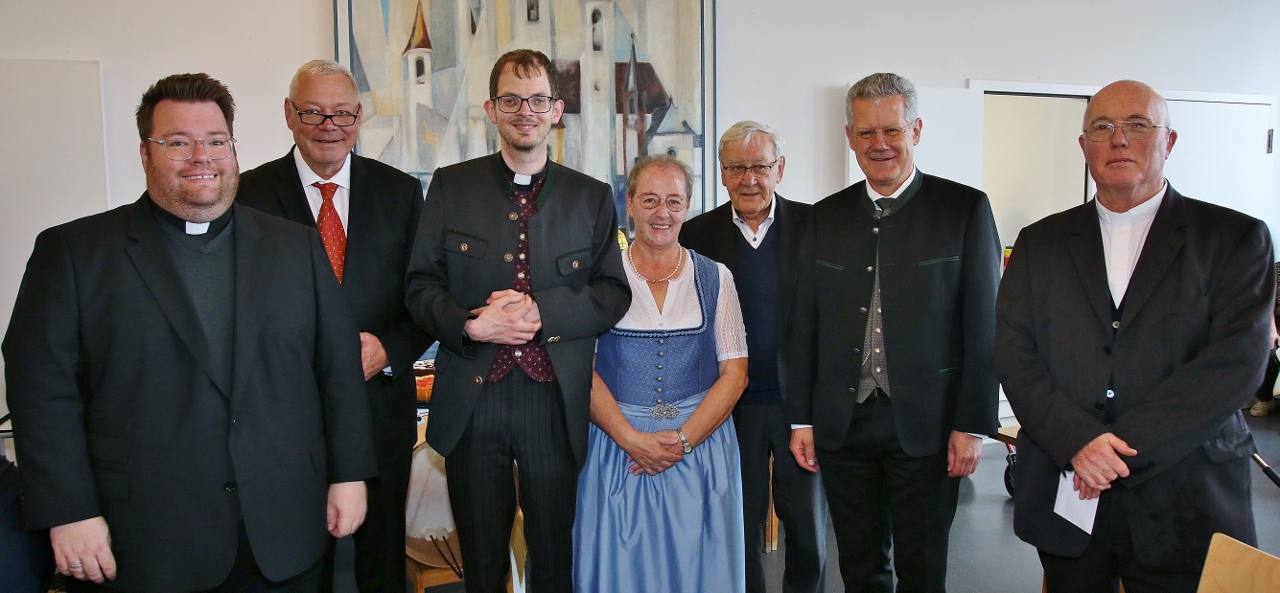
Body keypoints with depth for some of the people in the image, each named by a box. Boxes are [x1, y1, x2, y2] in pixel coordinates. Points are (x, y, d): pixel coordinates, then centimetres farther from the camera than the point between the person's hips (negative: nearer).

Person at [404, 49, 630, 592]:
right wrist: (469, 325, -16)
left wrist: (540, 309, -15)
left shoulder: (592, 197, 6)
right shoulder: (451, 187, 6)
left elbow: (613, 293, 0)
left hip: (555, 402, 0)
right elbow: (421, 287, 3)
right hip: (470, 400, 0)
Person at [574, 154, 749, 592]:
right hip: (617, 446, -1)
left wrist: (683, 439, -12)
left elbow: (735, 372, 0)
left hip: (701, 449, 1)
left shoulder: (715, 279, 4)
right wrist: (631, 438, -15)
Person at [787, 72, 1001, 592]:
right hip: (842, 426, 3)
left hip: (926, 426, -3)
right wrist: (801, 418, 6)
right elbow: (807, 325, 8)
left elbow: (984, 326, -4)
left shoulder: (965, 208, -1)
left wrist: (972, 425, -9)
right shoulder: (827, 216, 8)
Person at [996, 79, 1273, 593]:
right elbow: (1014, 353, -1)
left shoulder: (1235, 238, 1)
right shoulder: (1040, 243, 7)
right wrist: (1078, 440, -17)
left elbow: (1237, 360, -11)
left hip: (1185, 508, -1)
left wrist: (1121, 447, -17)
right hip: (1065, 500, 2)